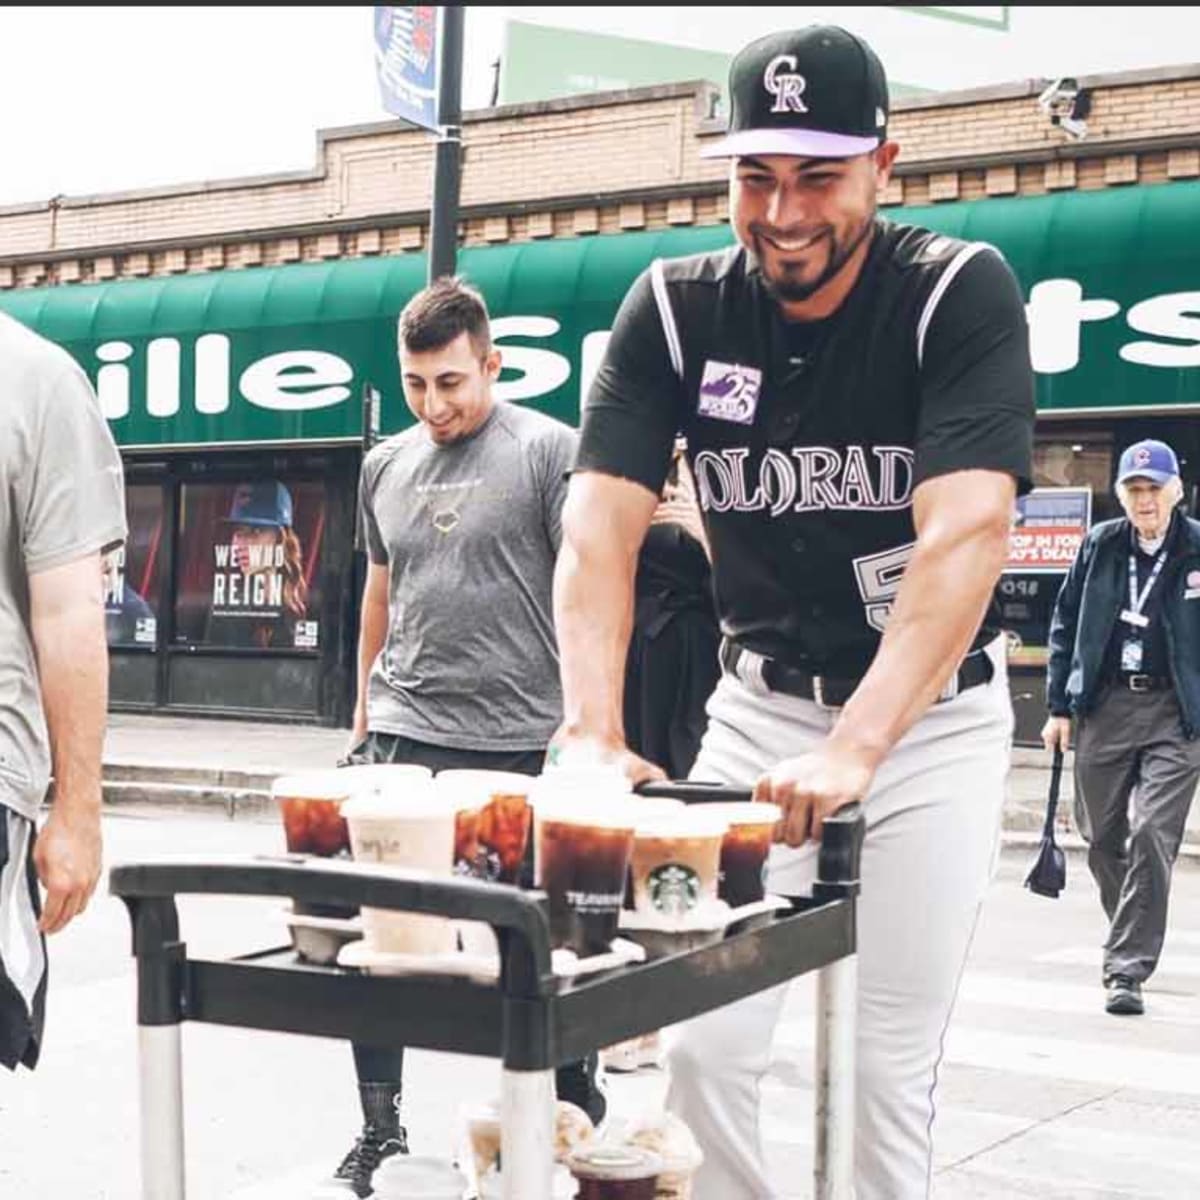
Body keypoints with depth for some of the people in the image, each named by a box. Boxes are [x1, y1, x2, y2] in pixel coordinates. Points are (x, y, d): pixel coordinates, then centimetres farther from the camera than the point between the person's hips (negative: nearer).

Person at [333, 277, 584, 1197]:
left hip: (521, 743, -4)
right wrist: (365, 713, 21)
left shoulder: (550, 451, -4)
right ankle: (380, 1122, 18)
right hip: (404, 738, 5)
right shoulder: (386, 466, 13)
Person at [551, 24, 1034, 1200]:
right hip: (760, 700, 3)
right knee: (704, 1043, 0)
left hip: (930, 715, -2)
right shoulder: (673, 309, -9)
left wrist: (852, 751, -41)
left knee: (890, 1066, -1)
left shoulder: (962, 292, -18)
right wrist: (594, 733, -32)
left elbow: (968, 531, -30)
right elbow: (599, 528, -17)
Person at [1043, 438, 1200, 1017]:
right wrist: (1059, 707, 7)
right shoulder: (1099, 546, 6)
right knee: (1101, 837, 10)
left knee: (1151, 833, -12)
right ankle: (1133, 940, 33)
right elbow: (1065, 625, 12)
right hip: (1105, 707, 4)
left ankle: (1127, 969, -8)